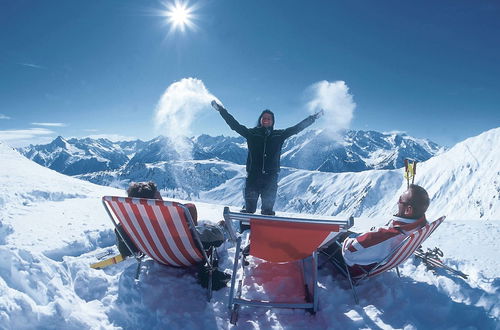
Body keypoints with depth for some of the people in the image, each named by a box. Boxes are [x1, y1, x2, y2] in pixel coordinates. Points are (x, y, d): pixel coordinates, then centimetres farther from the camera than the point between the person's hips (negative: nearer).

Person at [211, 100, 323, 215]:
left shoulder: (279, 135, 12)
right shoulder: (252, 133, 9)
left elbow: (297, 127, 15)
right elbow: (234, 124, 8)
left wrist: (314, 117, 16)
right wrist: (221, 110, 6)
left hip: (271, 177, 1)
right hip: (253, 175, -1)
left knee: (268, 208, 4)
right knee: (249, 208, -1)